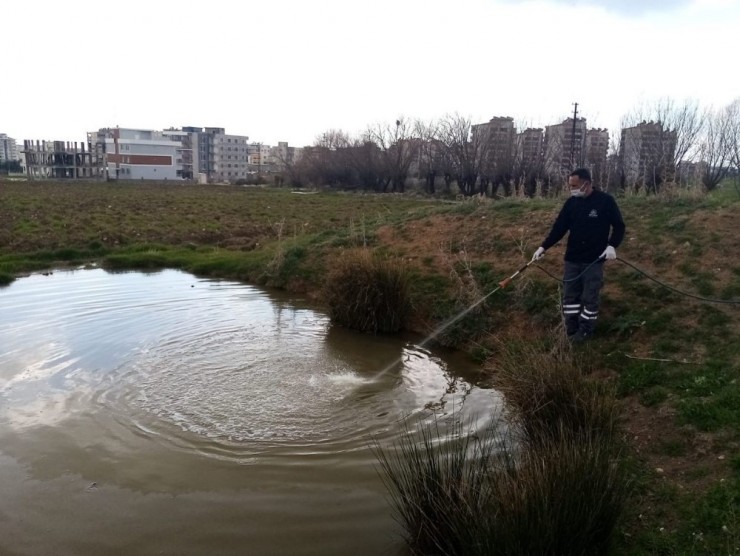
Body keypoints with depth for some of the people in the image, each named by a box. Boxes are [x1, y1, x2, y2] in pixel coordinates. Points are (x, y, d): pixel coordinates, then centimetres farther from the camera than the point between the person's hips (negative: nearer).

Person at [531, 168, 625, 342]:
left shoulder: (605, 200, -8)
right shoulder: (571, 203, 3)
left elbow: (619, 226, -2)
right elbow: (559, 227, 4)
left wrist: (612, 245, -17)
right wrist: (543, 247, -4)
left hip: (594, 260, -4)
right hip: (572, 259, 4)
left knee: (590, 297, 4)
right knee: (570, 295, 8)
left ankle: (586, 330, 17)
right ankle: (571, 330, 18)